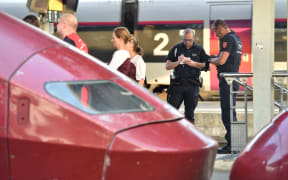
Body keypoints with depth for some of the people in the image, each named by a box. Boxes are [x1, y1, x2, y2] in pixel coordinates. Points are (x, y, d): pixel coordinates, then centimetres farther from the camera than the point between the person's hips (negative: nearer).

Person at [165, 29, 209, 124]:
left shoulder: (199, 50, 7)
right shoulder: (176, 48, 7)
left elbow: (205, 65, 1)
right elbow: (167, 66, 4)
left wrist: (193, 63, -13)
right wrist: (178, 62, -14)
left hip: (192, 85, 0)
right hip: (177, 83, 0)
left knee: (190, 112, 4)